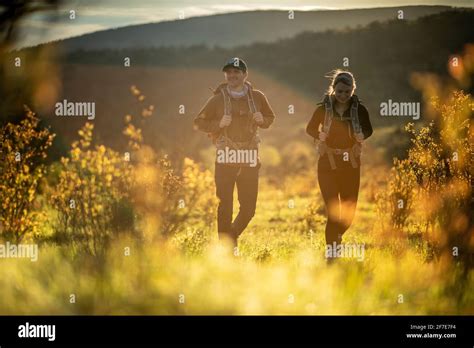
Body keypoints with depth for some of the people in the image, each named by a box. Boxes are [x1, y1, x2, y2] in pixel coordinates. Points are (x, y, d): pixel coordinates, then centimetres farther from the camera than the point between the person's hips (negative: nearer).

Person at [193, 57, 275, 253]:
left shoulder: (257, 97, 5)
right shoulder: (218, 99, 0)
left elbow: (270, 118, 19)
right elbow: (199, 122, 4)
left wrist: (261, 120, -4)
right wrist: (218, 123, -13)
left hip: (249, 160, 2)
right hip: (226, 158, -2)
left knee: (249, 207, 6)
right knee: (225, 206, -1)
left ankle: (232, 237, 31)